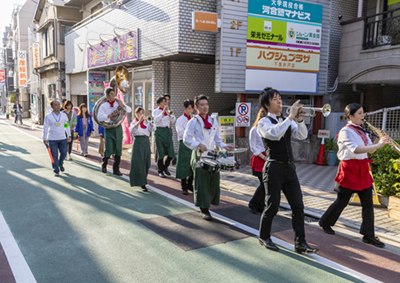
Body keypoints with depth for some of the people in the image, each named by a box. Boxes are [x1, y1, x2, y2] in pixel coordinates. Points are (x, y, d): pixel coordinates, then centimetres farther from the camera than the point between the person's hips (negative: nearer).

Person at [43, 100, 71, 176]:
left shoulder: (64, 115, 5)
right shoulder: (48, 116, -3)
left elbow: (67, 126, 12)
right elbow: (45, 128, -1)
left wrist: (69, 136, 8)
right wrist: (45, 138, -5)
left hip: (62, 139, 3)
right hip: (52, 140, -2)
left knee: (64, 153, 4)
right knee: (54, 155, 1)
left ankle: (60, 164, 34)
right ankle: (56, 171, 11)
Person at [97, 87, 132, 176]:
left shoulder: (118, 103, 8)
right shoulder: (104, 106, 1)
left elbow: (129, 110, 3)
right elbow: (99, 117, -11)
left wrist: (122, 105, -14)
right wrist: (111, 115, -19)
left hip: (118, 128, 3)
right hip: (109, 129, -3)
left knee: (118, 149, 4)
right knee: (109, 148, -10)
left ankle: (116, 169, 15)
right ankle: (104, 165, 19)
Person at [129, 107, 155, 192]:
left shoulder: (146, 123, 19)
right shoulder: (134, 123, 6)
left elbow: (152, 129, 0)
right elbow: (133, 130, -17)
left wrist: (149, 122, -17)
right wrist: (139, 121, -26)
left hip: (146, 142, 5)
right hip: (138, 142, -5)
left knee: (146, 162, 7)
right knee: (139, 163, -9)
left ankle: (143, 178, 29)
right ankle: (142, 184, -9)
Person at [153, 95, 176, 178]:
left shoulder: (167, 110, 14)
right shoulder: (156, 111, 4)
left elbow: (172, 121, 8)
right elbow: (156, 120, -16)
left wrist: (170, 113, -7)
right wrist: (163, 112, -20)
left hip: (168, 132, 4)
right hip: (160, 132, -3)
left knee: (171, 153, -1)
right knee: (161, 153, 0)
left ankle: (165, 167, 24)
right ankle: (160, 171, 16)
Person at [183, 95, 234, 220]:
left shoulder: (213, 121, 13)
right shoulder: (193, 122, -1)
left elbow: (217, 139, 17)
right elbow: (186, 139, -9)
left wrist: (225, 146, -1)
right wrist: (198, 145, -23)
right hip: (199, 156, -5)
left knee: (213, 181, 4)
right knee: (201, 182, -5)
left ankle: (206, 205, 20)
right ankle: (204, 209, 3)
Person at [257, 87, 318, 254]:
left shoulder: (286, 122, 16)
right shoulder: (264, 123, -4)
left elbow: (302, 136, 2)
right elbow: (274, 134, -26)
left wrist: (299, 119, -12)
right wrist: (291, 117, -22)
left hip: (289, 168, 6)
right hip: (274, 168, -6)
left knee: (298, 206, 2)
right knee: (272, 206, 3)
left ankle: (300, 243, 9)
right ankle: (264, 237, 24)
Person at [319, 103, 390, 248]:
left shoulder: (361, 131, 13)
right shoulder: (346, 131, -13)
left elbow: (370, 150, 12)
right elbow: (355, 149, -27)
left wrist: (378, 139, -5)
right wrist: (378, 145, -27)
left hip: (363, 170, 7)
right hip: (350, 169, -7)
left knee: (368, 203, 5)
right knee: (342, 202, 6)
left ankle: (368, 235, 14)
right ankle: (325, 223, 28)